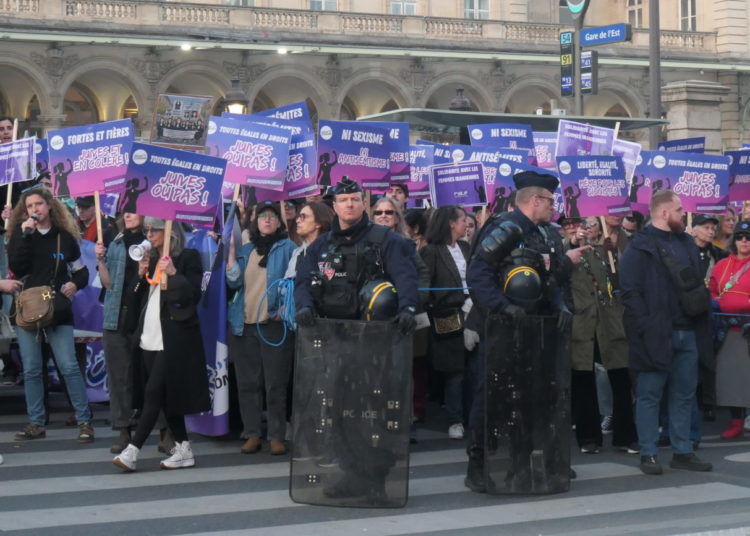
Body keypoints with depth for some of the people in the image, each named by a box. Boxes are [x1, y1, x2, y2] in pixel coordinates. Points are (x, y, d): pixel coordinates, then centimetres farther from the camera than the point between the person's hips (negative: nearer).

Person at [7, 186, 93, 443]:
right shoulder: (20, 233, 4)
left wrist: (75, 283, -8)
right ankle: (36, 424, 12)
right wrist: (26, 235, -15)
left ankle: (84, 421, -1)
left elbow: (82, 270, 13)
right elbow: (16, 268, -11)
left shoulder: (65, 236, 4)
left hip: (58, 309, -1)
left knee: (69, 367, -7)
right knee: (31, 370, 4)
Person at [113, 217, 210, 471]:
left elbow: (193, 295, -11)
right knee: (166, 397, 8)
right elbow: (131, 301, 14)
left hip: (173, 340, -7)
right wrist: (141, 274, 1)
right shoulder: (150, 261, 17)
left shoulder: (188, 258, -3)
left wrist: (173, 274, -17)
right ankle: (184, 451, 15)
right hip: (148, 339, 7)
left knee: (153, 393, -11)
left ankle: (132, 451, -14)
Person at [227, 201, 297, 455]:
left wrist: (285, 307, -15)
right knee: (247, 382, 6)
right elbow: (234, 281, 7)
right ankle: (252, 434, 12)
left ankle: (277, 436, 3)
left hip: (273, 324, -4)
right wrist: (230, 251, 1)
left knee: (275, 384, -3)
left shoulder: (287, 248, 3)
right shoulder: (245, 250, 16)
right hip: (244, 324, 4)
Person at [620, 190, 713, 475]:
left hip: (687, 332, 7)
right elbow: (630, 291, -11)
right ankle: (648, 454, 6)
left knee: (685, 395, 10)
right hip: (656, 334, -7)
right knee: (649, 396, 0)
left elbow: (697, 283, 20)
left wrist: (702, 321, 9)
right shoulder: (639, 247, -6)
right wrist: (646, 327, -18)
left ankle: (682, 452, 18)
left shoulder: (686, 242, 16)